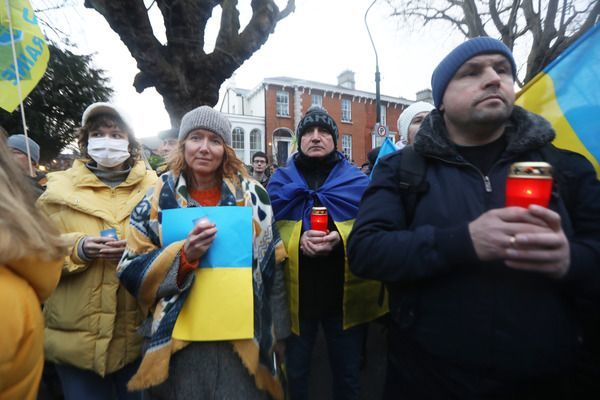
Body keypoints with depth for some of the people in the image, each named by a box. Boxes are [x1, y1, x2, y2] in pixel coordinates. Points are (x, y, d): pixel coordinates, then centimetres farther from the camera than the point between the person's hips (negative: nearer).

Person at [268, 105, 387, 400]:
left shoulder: (357, 180, 3)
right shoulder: (280, 180, 3)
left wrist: (341, 237, -22)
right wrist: (297, 240, -21)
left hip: (345, 294, 1)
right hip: (295, 293, 0)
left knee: (348, 375, 21)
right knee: (294, 373, 20)